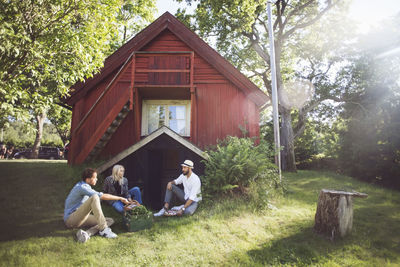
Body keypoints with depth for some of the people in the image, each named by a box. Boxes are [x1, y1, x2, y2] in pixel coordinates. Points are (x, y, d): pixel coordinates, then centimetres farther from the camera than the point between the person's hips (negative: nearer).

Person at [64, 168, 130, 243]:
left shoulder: (85, 186, 11)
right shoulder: (81, 187, -19)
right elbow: (102, 196, -23)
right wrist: (120, 198, -17)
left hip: (81, 218, 9)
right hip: (71, 219, -9)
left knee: (110, 221, -4)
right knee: (94, 197, -30)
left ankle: (86, 234, -26)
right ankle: (103, 229, -30)